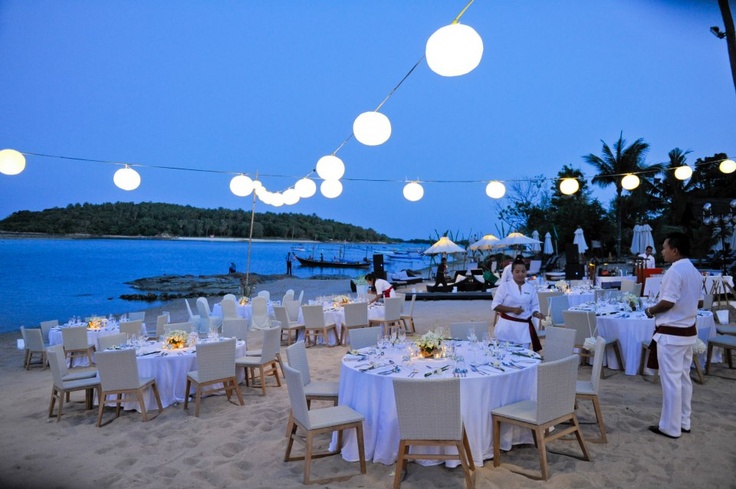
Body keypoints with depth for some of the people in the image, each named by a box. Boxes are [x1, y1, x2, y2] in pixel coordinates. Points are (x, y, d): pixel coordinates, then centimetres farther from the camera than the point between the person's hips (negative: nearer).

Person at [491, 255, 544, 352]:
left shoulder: (531, 288, 5)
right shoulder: (505, 286, -4)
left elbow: (534, 307, 9)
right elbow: (495, 305, -5)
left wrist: (536, 314, -13)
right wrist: (512, 309, -16)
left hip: (524, 328, 2)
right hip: (507, 327, -2)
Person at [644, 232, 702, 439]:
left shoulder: (674, 271, -19)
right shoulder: (695, 272, 10)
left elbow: (668, 303, -23)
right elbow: (693, 301, 16)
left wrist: (650, 310, -6)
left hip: (671, 333, -9)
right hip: (688, 331, 9)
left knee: (670, 379, 0)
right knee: (683, 377, 16)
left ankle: (670, 427, 9)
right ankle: (683, 422, 26)